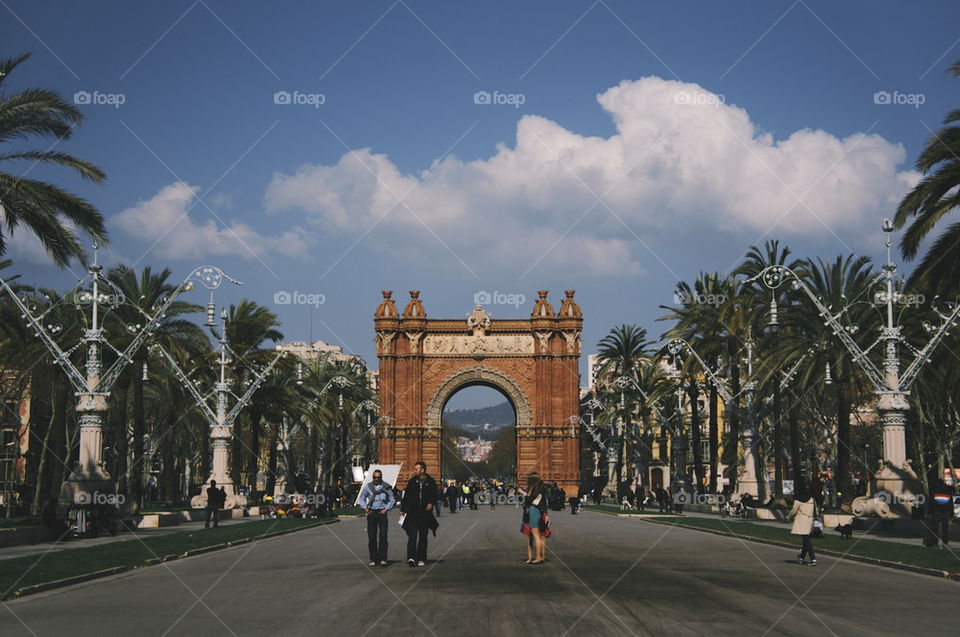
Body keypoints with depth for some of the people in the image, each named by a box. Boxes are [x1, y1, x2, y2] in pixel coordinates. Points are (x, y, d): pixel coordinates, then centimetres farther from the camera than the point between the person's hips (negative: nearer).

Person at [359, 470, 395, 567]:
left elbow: (392, 500, 12)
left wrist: (386, 509, -2)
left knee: (383, 536, -10)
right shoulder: (367, 487, 7)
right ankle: (373, 559, 7)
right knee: (371, 537, 1)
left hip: (382, 513, -1)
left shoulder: (386, 487, 5)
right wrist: (365, 508, -2)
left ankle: (382, 559, -10)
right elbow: (362, 498, 14)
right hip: (371, 513, 1)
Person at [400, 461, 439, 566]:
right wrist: (403, 509, 7)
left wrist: (431, 503, -16)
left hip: (425, 513, 0)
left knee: (423, 537, 7)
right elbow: (406, 496, 11)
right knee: (412, 535, -11)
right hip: (412, 513, 0)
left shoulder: (431, 482, 3)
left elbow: (435, 495, 3)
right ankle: (411, 557, -19)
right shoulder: (412, 481, 7)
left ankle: (421, 559, 14)